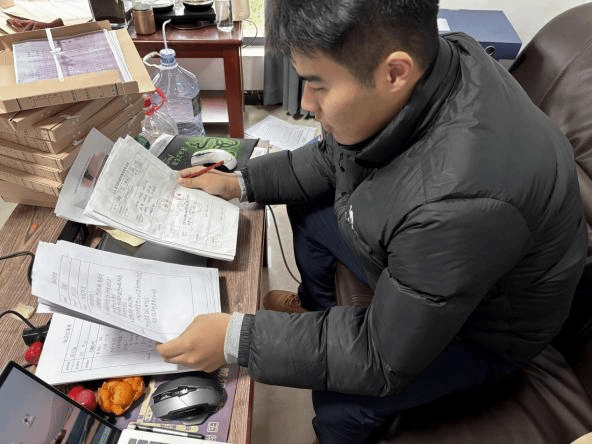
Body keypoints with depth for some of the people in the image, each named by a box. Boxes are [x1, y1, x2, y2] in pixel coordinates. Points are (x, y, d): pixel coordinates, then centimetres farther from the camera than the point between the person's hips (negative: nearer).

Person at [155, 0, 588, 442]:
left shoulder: (462, 199, -44)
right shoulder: (424, 61, -19)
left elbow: (384, 360, -29)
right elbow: (333, 157, 0)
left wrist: (236, 339, -27)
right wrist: (242, 182, -5)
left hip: (483, 327, -6)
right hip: (415, 246, 7)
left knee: (338, 405, -21)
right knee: (306, 203, 10)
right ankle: (315, 307, 37)